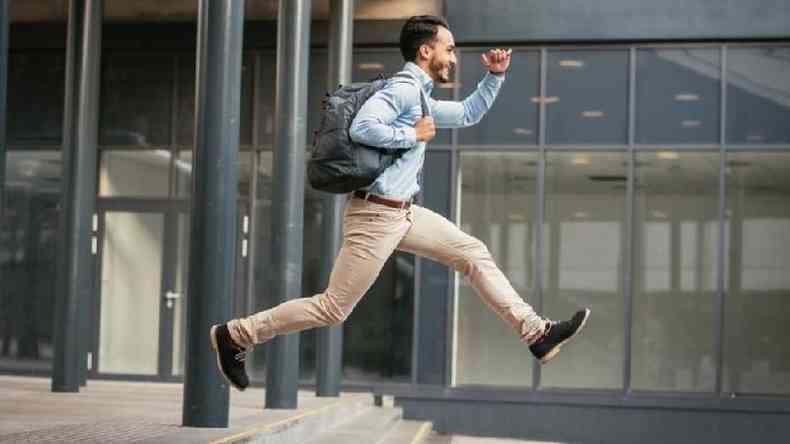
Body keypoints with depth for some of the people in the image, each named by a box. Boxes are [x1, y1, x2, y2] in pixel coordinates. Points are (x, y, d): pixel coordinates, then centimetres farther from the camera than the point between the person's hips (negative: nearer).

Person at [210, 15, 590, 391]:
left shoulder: (421, 97, 16)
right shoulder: (402, 88, -14)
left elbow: (468, 113, 31)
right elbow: (362, 127, -29)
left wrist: (495, 75, 19)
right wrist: (414, 135, -17)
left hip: (403, 213, 10)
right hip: (376, 216, -10)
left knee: (474, 254, 6)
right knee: (333, 309, -4)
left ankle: (535, 334, 9)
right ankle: (234, 335, 7)